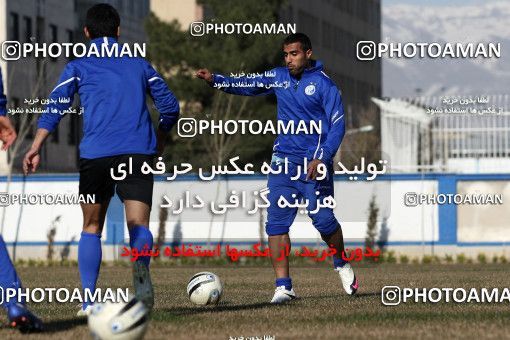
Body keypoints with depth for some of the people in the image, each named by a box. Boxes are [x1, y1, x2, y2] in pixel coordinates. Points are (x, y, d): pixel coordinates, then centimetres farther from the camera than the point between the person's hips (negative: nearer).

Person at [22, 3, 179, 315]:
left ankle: (89, 299, 8)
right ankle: (141, 266, -43)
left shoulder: (78, 67, 12)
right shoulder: (140, 64, 19)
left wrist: (36, 148, -6)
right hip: (139, 151, 1)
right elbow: (170, 106, 18)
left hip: (96, 154, -1)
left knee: (91, 228, 15)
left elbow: (55, 107, -1)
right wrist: (160, 141, 34)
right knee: (138, 224, -9)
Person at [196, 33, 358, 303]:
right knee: (276, 223, -5)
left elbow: (337, 124, -8)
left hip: (314, 164, -4)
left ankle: (342, 265, 26)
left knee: (324, 221, -5)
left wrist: (322, 158, -18)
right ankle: (283, 286, -2)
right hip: (283, 160, 4)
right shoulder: (279, 77, 10)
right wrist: (215, 80, -11)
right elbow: (247, 84, 5)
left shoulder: (323, 83, -5)